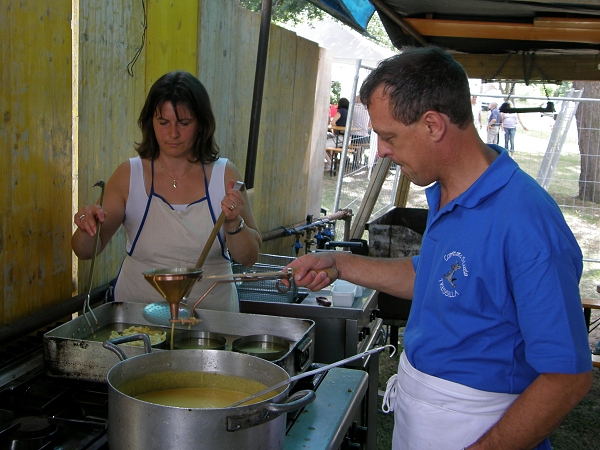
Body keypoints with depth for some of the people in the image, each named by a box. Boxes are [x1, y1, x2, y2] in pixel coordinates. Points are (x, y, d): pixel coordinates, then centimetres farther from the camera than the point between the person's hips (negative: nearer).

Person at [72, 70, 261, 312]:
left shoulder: (225, 175, 1)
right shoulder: (129, 175, 2)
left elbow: (249, 257, 2)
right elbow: (85, 251, 4)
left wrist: (233, 224, -16)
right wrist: (87, 228, -16)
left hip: (210, 313, 0)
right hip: (137, 312, 0)